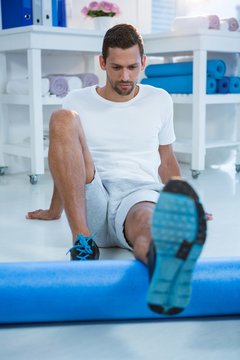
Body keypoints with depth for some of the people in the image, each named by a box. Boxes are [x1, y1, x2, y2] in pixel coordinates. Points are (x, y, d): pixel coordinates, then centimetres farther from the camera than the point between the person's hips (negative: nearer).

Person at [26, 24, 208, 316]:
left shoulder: (160, 101, 15)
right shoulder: (77, 102, 12)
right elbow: (65, 160, 23)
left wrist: (183, 207, 23)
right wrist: (54, 211, 30)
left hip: (141, 193, 0)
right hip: (91, 201, 1)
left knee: (146, 220, -41)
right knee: (63, 118, -24)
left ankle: (165, 265, -81)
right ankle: (82, 239, -35)